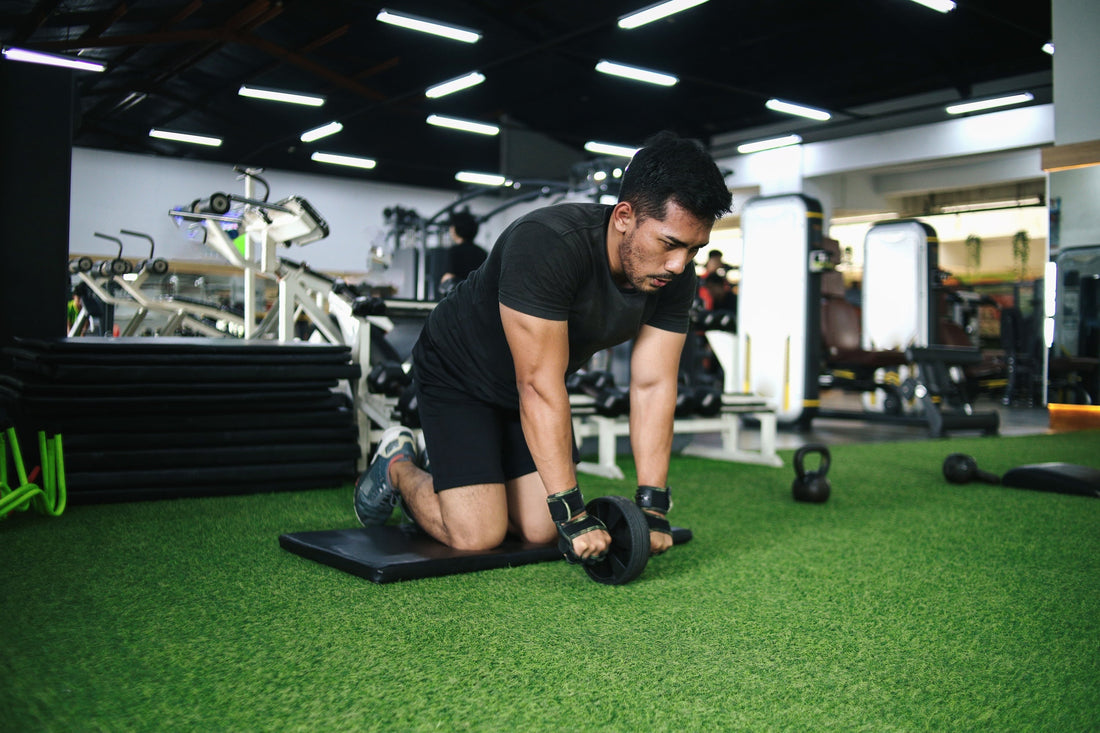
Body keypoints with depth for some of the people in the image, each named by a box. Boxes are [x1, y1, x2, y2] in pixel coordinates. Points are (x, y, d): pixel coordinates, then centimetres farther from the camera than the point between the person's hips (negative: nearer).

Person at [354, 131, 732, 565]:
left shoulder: (674, 276, -18)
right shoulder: (547, 245, -38)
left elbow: (653, 385, -15)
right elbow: (540, 387, -38)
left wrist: (653, 505, -20)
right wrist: (571, 513, -37)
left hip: (536, 382, 7)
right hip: (459, 375, -6)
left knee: (543, 530, 0)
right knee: (477, 535, -14)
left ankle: (445, 465, 26)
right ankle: (398, 466, 16)